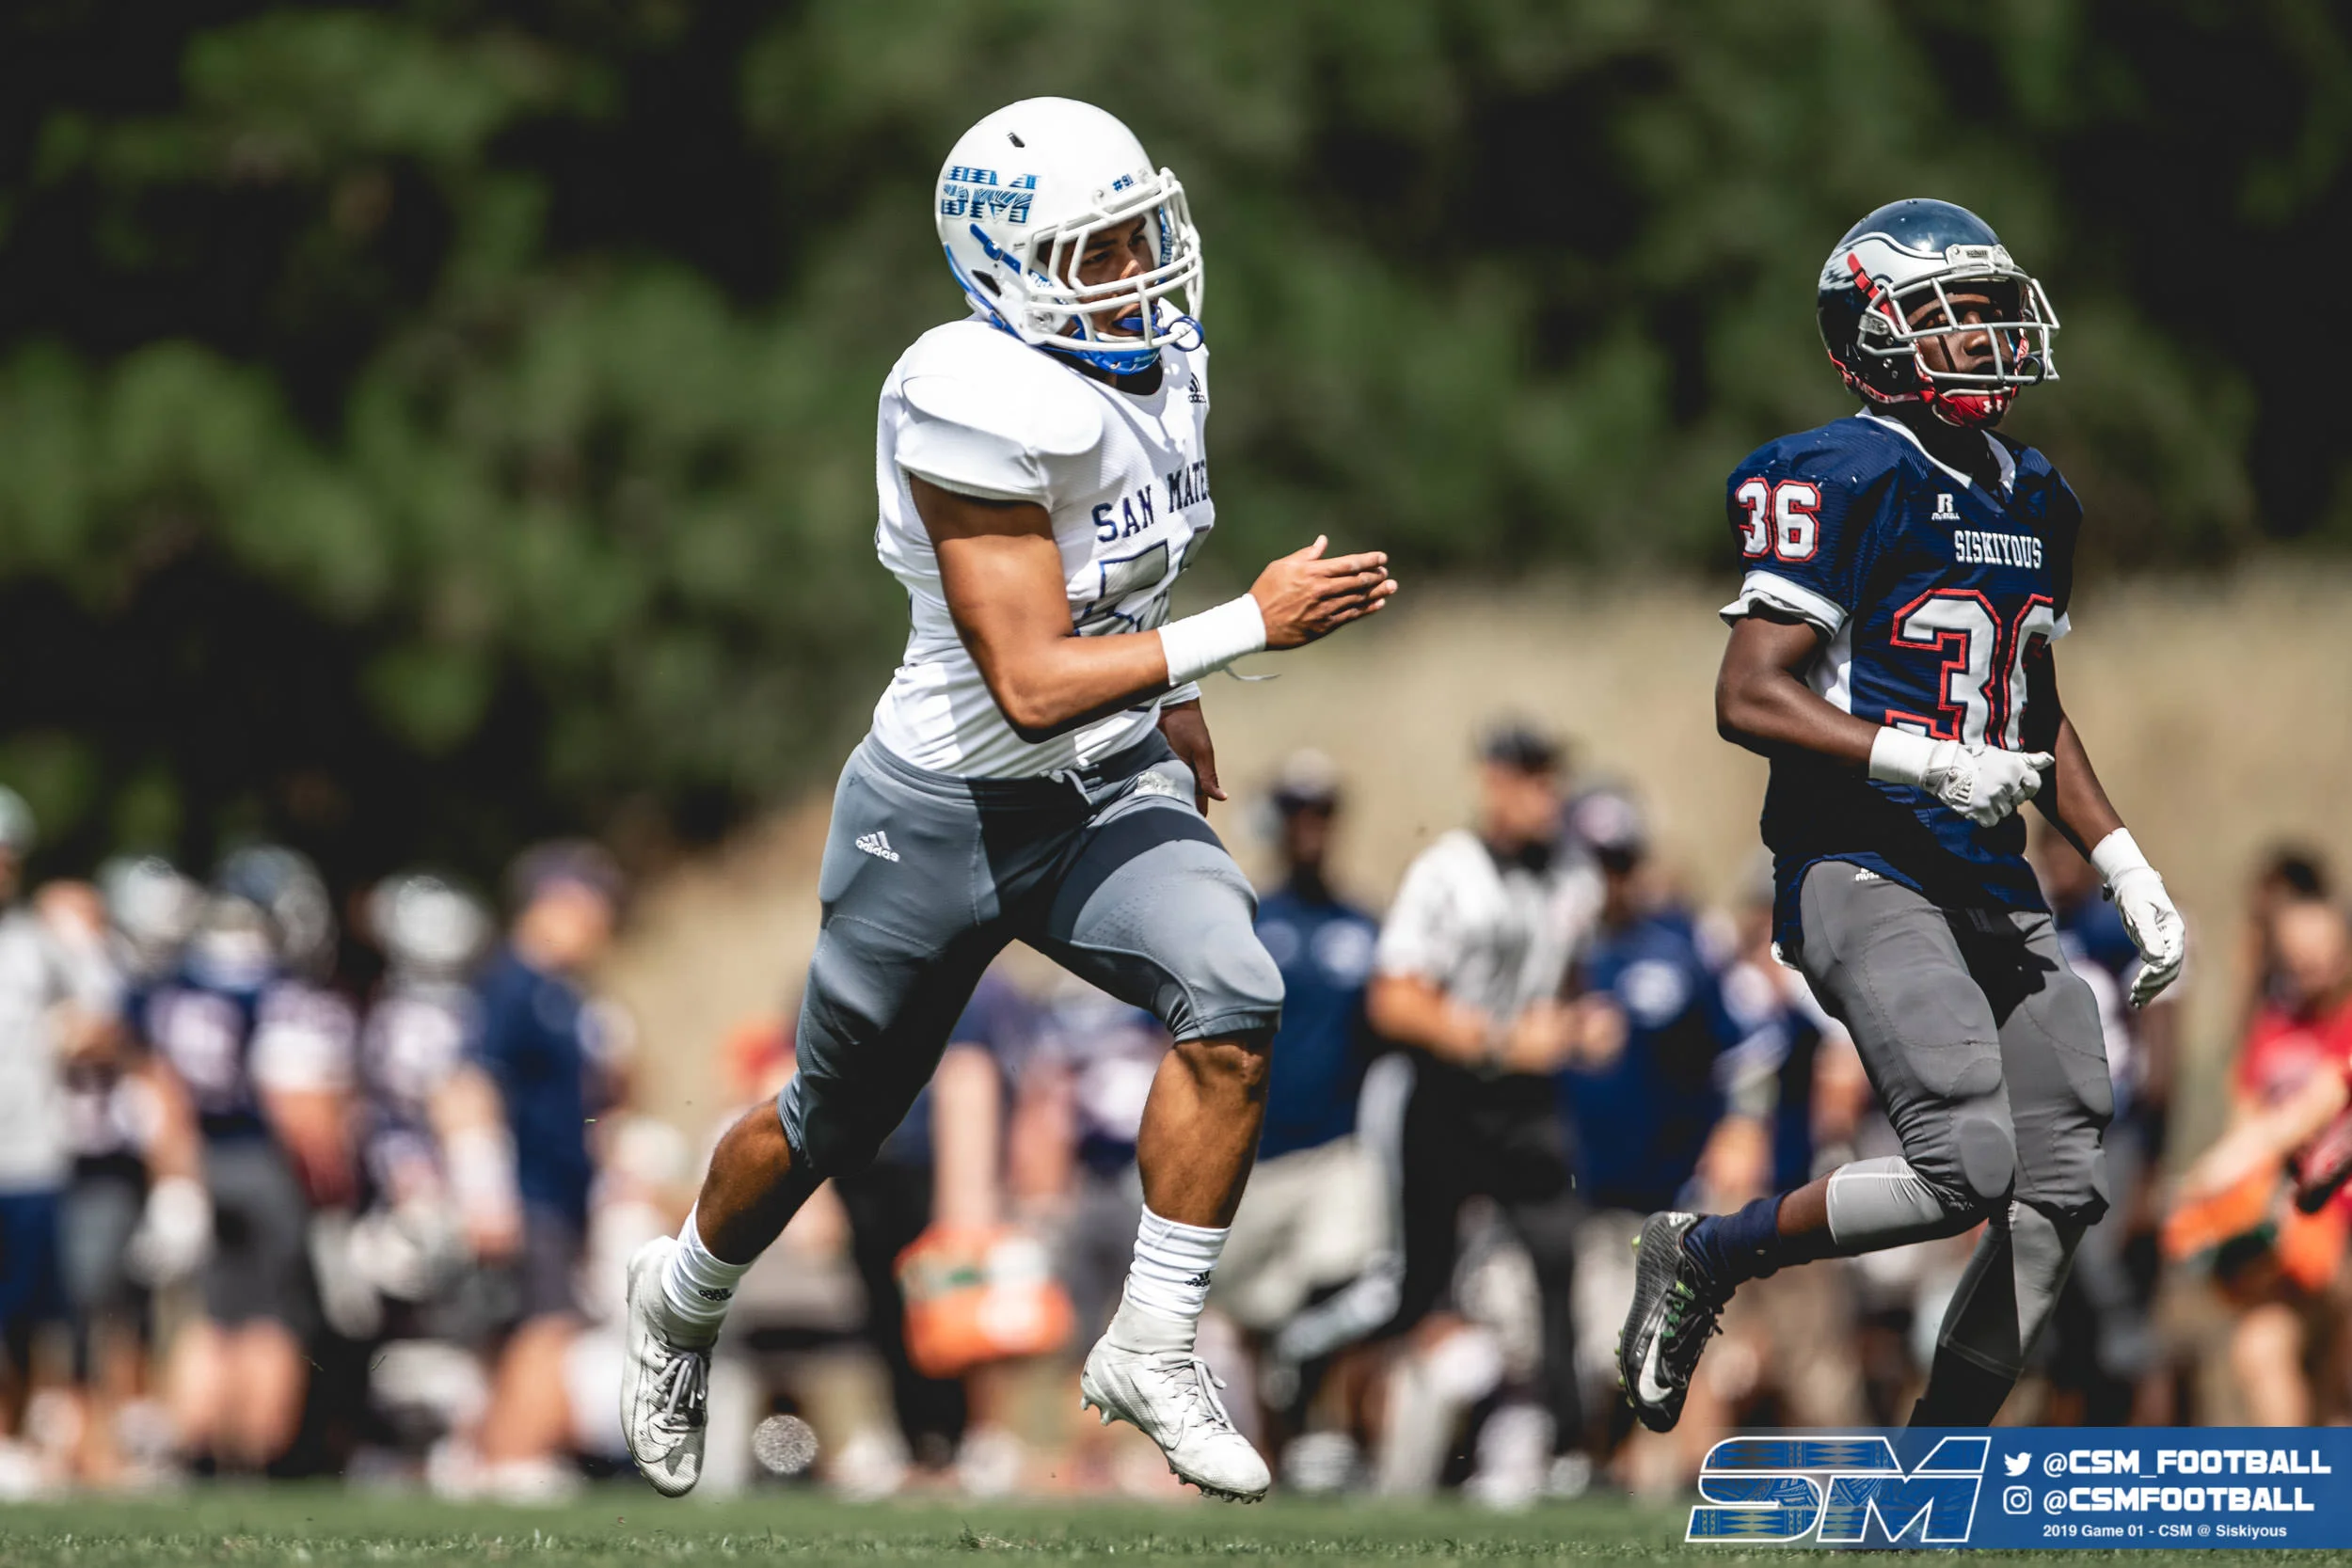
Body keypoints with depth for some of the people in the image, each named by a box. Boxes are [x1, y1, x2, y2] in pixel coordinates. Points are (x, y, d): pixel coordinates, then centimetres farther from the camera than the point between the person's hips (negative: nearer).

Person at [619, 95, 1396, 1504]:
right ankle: (685, 1304, 44)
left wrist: (1172, 704, 24)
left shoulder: (1157, 363, -3)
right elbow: (1031, 684, -31)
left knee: (1231, 1008, -21)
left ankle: (1152, 1352, -8)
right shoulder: (986, 412, -28)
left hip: (1110, 792, 6)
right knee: (832, 1125, 12)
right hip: (949, 815, -6)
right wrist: (1250, 627, -32)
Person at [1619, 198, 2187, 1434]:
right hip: (1862, 874, -8)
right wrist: (1924, 762, -24)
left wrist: (2126, 869, 16)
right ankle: (1703, 1257, 2)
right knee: (1966, 1169, -20)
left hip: (1991, 887, 8)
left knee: (2061, 1191, 2)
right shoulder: (1841, 484, -10)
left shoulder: (2035, 502, 16)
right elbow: (1749, 698, -15)